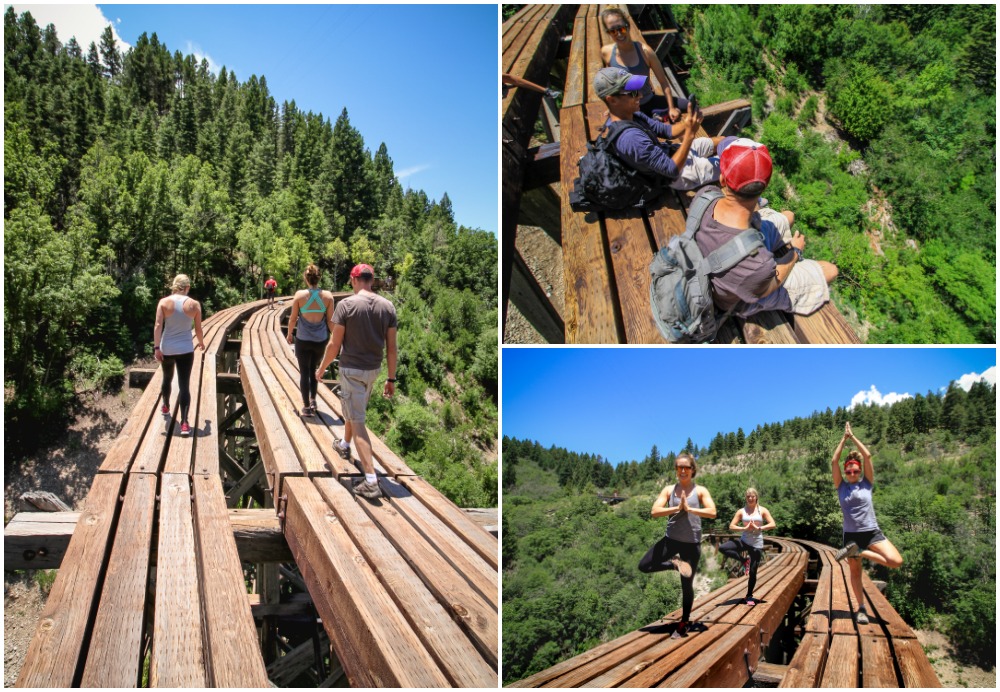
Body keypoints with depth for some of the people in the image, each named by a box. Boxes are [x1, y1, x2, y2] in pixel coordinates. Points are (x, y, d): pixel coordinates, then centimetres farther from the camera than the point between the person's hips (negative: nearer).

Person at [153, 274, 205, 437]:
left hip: (167, 349, 2)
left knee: (167, 378, 26)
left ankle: (165, 407, 49)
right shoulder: (194, 304, -3)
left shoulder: (164, 302, -3)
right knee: (184, 385, -4)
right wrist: (201, 343, 22)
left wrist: (156, 347, -11)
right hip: (185, 349, -2)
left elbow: (158, 325, -10)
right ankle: (184, 423, -14)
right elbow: (198, 329, 3)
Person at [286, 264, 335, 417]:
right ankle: (313, 400, 24)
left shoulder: (299, 295, -11)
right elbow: (330, 321, -3)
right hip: (320, 340, 2)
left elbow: (293, 318, -3)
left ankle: (307, 406, 13)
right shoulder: (328, 296, -8)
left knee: (304, 372, 10)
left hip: (303, 340, -2)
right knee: (314, 370, 23)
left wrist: (289, 334, 13)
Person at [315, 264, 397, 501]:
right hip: (373, 369, 5)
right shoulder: (387, 307, -2)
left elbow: (335, 344, -11)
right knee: (354, 409, 29)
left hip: (351, 369, -5)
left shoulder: (346, 305, -14)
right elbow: (391, 347, 0)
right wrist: (391, 379, 8)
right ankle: (345, 445, 55)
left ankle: (371, 482, -10)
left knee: (357, 421, -4)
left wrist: (321, 369, 4)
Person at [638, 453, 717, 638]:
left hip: (692, 544, -2)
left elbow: (712, 513, -15)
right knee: (643, 566, -6)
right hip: (670, 540, 2)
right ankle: (674, 564, 10)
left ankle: (684, 623, 25)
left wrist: (689, 508, -20)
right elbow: (654, 511, -10)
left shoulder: (700, 491, -1)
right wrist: (676, 508, -20)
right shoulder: (669, 490, 2)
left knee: (687, 585, 7)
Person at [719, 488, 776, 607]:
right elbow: (731, 526, -3)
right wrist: (745, 528, -17)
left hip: (757, 544, -2)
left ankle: (749, 596, 19)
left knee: (752, 572, 0)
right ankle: (744, 560, 0)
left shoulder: (762, 510, 2)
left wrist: (758, 528, -17)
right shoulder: (741, 512, 3)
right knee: (722, 548, -20)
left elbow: (772, 524, -8)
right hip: (744, 541, 2)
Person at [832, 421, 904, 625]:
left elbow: (867, 456, -7)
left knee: (896, 561, -20)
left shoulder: (866, 484, 1)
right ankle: (861, 609, 21)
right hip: (851, 535, 0)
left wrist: (853, 437, -4)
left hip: (872, 532, 0)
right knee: (855, 572, 7)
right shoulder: (841, 486, 2)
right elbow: (834, 461, -8)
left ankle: (860, 552, -3)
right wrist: (844, 439, -6)